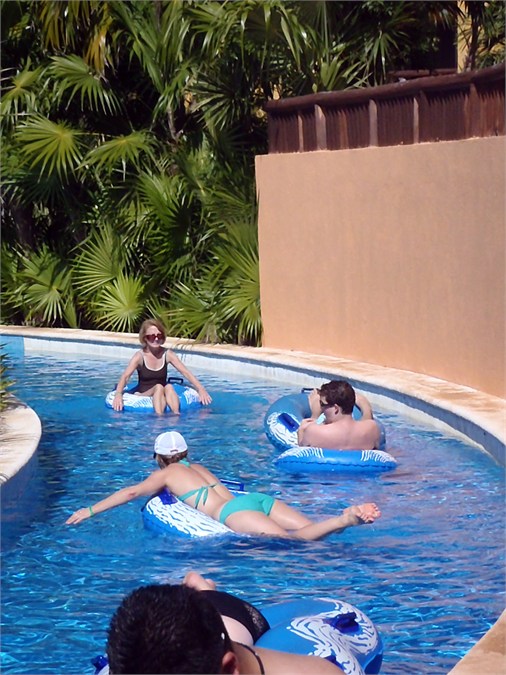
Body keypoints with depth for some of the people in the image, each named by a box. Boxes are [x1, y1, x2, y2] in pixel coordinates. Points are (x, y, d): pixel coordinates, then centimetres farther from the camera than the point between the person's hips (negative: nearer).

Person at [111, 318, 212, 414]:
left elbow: (185, 372, -6)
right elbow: (125, 376, -19)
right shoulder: (140, 356, -8)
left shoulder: (167, 354, 0)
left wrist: (201, 389, -21)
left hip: (162, 397, 2)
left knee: (169, 387, -30)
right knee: (158, 387, -32)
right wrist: (118, 394, -39)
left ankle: (176, 414, -46)